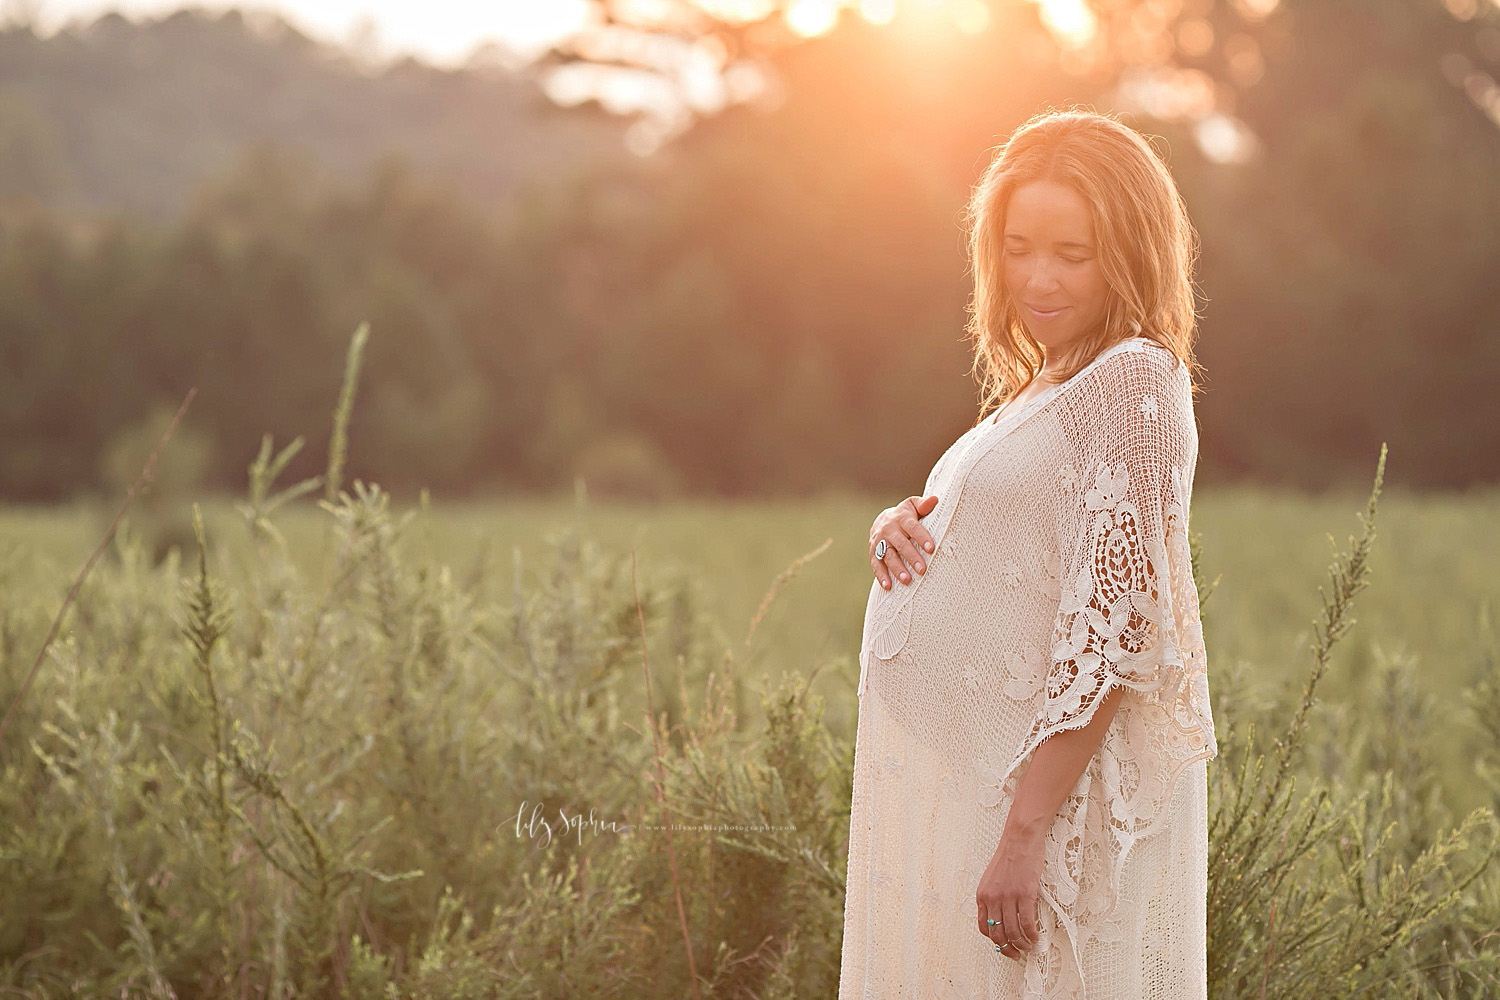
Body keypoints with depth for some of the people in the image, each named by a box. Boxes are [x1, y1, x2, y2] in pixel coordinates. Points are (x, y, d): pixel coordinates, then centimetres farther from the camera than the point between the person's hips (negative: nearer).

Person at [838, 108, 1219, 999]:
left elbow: (1112, 632, -20)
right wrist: (904, 528, 2)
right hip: (953, 781, 9)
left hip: (1049, 783, -9)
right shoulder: (1043, 387, 14)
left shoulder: (1134, 383, -13)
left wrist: (1026, 833, -24)